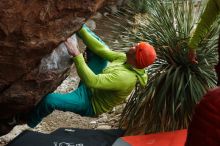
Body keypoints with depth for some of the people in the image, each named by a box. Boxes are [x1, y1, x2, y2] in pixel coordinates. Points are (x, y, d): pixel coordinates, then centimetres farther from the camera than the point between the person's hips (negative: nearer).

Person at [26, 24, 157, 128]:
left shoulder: (125, 78, -37)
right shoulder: (126, 59, -11)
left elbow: (91, 81, -43)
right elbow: (102, 50, -8)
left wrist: (77, 55, -43)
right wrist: (81, 29, -14)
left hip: (89, 102, -8)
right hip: (92, 86, 8)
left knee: (49, 100, -25)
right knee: (102, 45, 2)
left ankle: (29, 123, 6)